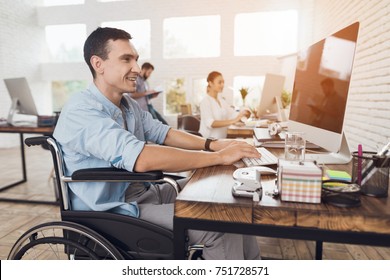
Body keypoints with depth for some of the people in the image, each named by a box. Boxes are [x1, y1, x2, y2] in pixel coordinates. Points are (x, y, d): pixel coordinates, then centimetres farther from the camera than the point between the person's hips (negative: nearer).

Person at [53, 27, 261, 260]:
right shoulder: (81, 110, -22)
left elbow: (162, 133, 9)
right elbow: (140, 158, -35)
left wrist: (211, 144, -8)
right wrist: (219, 157, -29)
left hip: (144, 193, 9)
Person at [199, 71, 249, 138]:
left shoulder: (222, 100, 13)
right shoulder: (205, 101, -10)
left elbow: (233, 114, 4)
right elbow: (210, 123, -24)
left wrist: (244, 114, -16)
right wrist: (233, 121, -33)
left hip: (221, 139, 7)